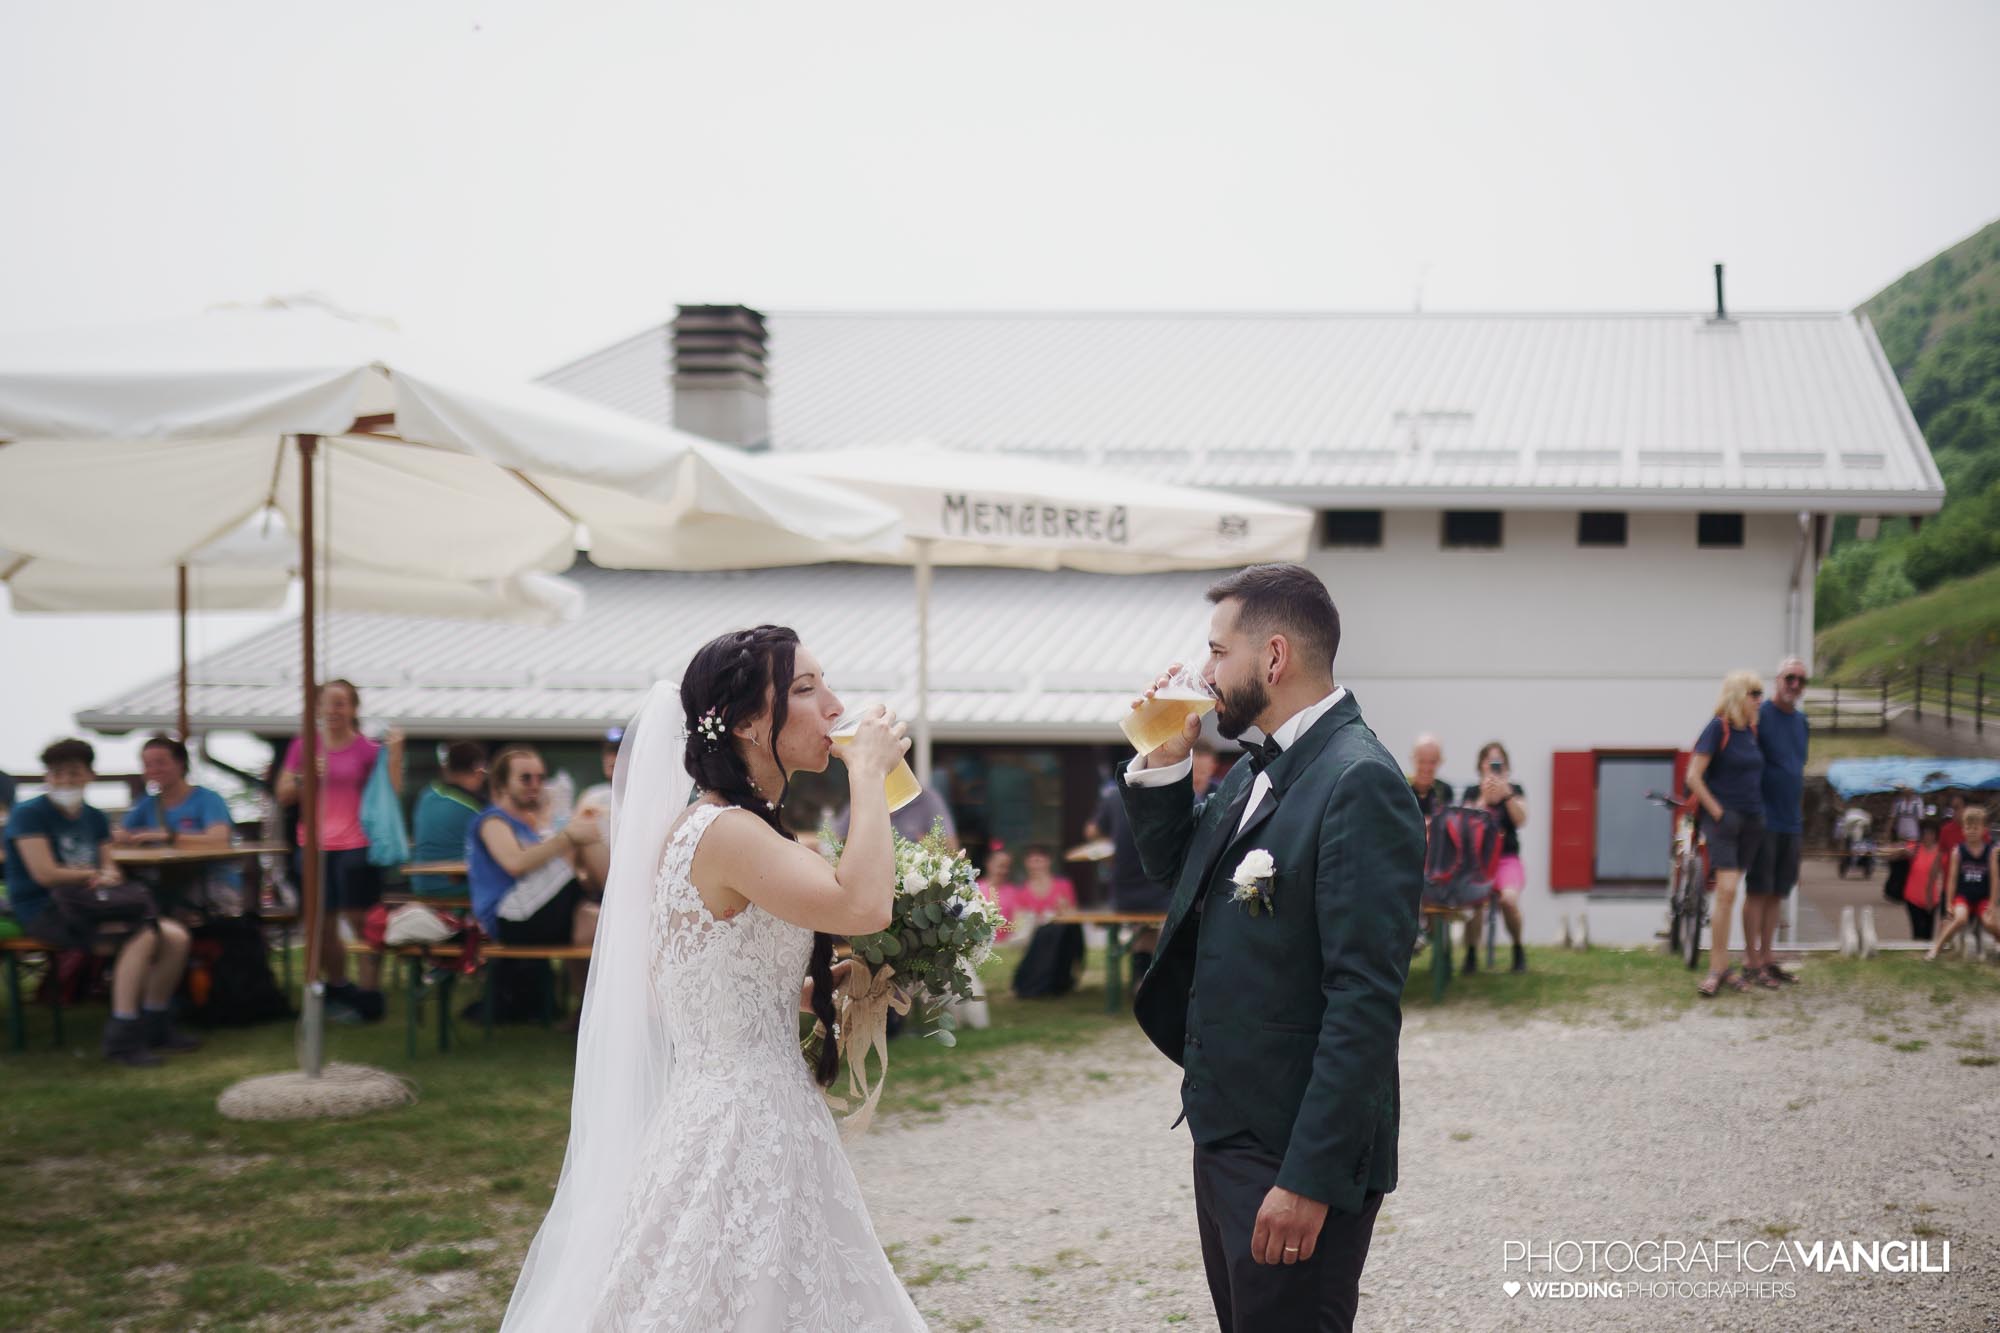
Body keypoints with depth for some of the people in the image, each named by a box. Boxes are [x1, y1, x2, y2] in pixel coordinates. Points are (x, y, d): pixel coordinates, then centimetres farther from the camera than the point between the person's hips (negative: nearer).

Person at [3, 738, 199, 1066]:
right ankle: (121, 1039, -28)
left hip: (88, 906, 8)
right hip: (44, 912, -8)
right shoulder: (29, 815, -6)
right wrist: (94, 875, -1)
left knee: (175, 936, -10)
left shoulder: (94, 818, 16)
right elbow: (45, 874, -14)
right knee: (141, 936, -30)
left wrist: (108, 876, -12)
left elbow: (110, 870, 13)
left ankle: (155, 1027, 7)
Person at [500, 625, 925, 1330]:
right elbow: (862, 905, -32)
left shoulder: (699, 825, 12)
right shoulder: (727, 832, -18)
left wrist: (825, 986, 12)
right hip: (742, 1134, -10)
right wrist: (868, 773, -21)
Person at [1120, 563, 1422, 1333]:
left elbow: (1366, 1001, -23)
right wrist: (1164, 766, 3)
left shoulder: (1360, 783, -19)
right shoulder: (1259, 770, 10)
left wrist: (1311, 1179, -25)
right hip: (1226, 1138, 9)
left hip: (1295, 1155, -9)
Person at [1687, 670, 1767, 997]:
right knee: (1727, 891, -15)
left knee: (1727, 895, 10)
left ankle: (1722, 966, 14)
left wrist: (1759, 814, 14)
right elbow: (1693, 777, -12)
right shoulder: (1718, 728, -9)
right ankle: (1718, 969, -11)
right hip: (1724, 819, -7)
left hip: (1751, 820, 7)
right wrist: (1718, 813, -13)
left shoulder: (1751, 731, 12)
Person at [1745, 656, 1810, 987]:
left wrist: (1800, 813, 19)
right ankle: (1752, 962, 0)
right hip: (1764, 819, -7)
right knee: (1757, 891, -4)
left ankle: (1767, 957, 16)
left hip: (1792, 822, 7)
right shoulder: (1759, 715, -8)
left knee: (1777, 893, 10)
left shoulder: (1801, 721, 14)